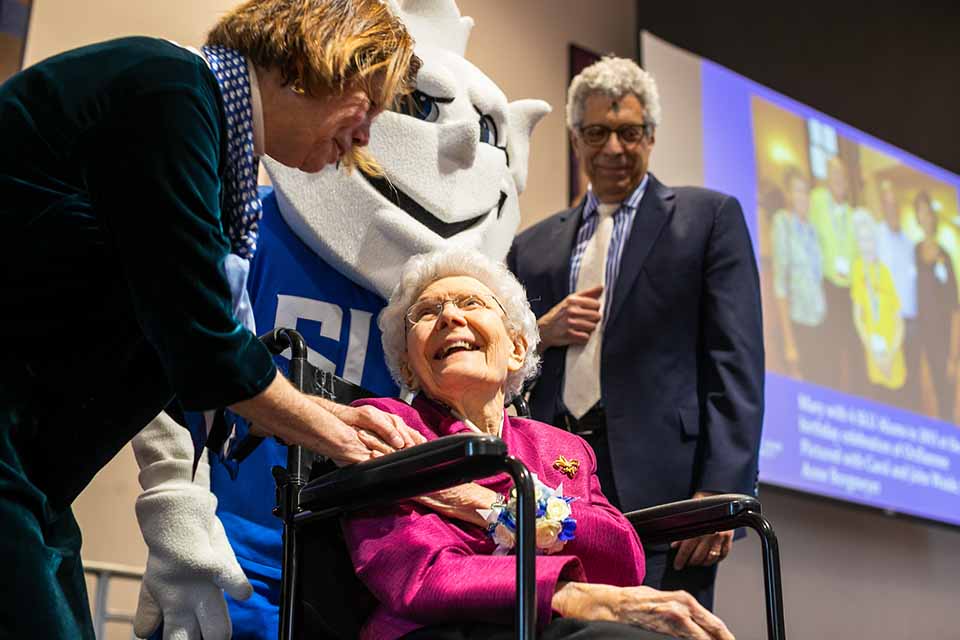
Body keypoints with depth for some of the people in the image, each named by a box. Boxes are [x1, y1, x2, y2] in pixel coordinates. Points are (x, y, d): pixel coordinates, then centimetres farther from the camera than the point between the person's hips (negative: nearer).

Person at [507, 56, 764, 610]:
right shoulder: (533, 245, 20)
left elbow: (737, 363, -1)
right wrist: (541, 332, 0)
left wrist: (720, 491, -12)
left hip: (657, 484, -3)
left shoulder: (709, 216, 9)